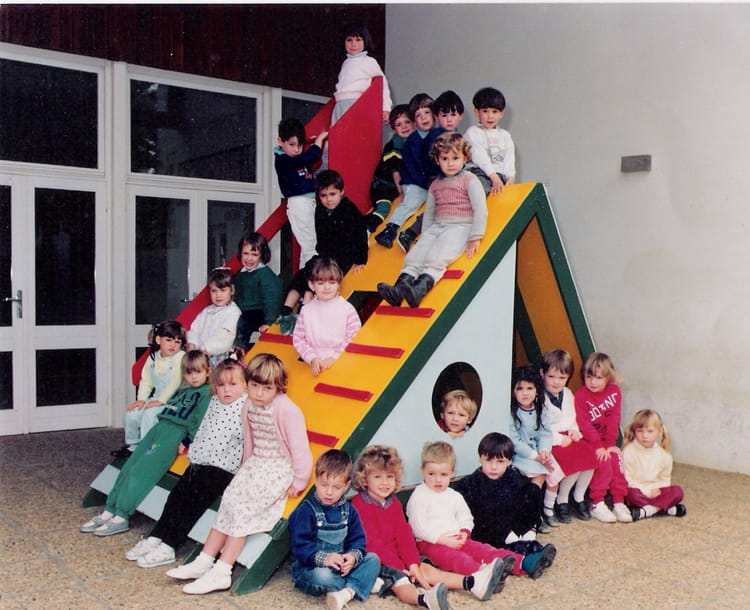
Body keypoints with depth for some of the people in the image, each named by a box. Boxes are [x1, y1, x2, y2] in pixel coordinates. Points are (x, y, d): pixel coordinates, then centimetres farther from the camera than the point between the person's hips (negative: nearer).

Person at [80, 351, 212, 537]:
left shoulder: (205, 393, -1)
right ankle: (109, 512, 1)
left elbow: (199, 422, -9)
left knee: (140, 471, -16)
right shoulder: (182, 391, 24)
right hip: (159, 427, 8)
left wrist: (186, 442, -15)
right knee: (128, 467, -2)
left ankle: (121, 518, -13)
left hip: (176, 433, -8)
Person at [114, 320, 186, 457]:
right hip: (156, 398, 7)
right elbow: (146, 380, 10)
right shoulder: (153, 357, 7)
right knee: (131, 412, -2)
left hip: (172, 399, -7)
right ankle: (132, 445, 17)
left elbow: (175, 382, -21)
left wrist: (160, 400, -21)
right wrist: (141, 398, -1)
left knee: (150, 414, -25)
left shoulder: (180, 357, -15)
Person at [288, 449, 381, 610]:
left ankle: (347, 592, -27)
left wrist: (353, 556, -19)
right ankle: (363, 582, -12)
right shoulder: (306, 511, -11)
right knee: (323, 576, -37)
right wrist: (323, 558, -32)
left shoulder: (349, 511, 6)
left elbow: (358, 541, 4)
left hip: (341, 565, 6)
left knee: (373, 559, -8)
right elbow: (300, 547, -17)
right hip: (309, 569, -5)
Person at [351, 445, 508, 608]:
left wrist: (413, 564, -9)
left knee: (426, 569, -9)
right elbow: (371, 542, -16)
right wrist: (398, 567, -20)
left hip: (397, 557, 8)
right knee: (398, 581, -33)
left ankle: (473, 583, -24)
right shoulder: (359, 505, -11)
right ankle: (426, 599, -62)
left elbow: (404, 534, 6)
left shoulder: (394, 503, 15)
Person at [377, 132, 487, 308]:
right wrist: (424, 237, 13)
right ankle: (399, 287, -39)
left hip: (460, 227, -6)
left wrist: (475, 238, -12)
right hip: (436, 227, 6)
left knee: (436, 257, -32)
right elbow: (428, 213, 24)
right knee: (415, 254, -22)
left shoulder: (469, 180, 5)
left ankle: (420, 288, -52)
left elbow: (480, 210, -4)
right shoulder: (435, 185, 22)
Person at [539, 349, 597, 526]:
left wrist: (575, 431, 3)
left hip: (569, 437, 7)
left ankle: (579, 498, 4)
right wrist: (559, 439, -19)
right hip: (551, 440, -7)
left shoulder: (568, 394, 15)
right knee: (574, 461, -26)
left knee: (590, 456, -16)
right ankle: (561, 500, -5)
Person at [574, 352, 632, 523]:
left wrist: (610, 443, -10)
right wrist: (598, 446, -19)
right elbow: (584, 424, -15)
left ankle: (619, 502, -6)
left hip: (607, 440, 4)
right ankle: (597, 504, -14)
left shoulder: (615, 391, 2)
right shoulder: (580, 395, -11)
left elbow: (614, 419, -2)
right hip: (588, 441, -4)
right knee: (603, 462, -23)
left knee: (617, 458, -17)